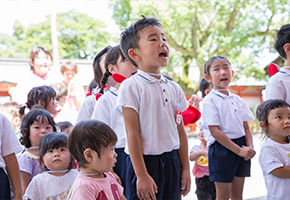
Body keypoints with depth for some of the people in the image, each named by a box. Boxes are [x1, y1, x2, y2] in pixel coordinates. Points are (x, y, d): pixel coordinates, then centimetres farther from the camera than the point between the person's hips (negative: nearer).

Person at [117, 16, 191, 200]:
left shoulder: (174, 88, 9)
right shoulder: (131, 87, -10)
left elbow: (180, 131, 12)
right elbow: (133, 133, -13)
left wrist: (185, 168, 11)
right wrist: (142, 176, -15)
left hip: (172, 162, 6)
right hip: (145, 163, -6)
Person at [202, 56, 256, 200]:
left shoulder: (238, 100, 11)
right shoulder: (209, 101, -9)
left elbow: (246, 127, 13)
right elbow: (215, 131, -15)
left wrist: (250, 147, -6)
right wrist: (239, 150, -18)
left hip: (241, 148, 6)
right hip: (221, 149, -6)